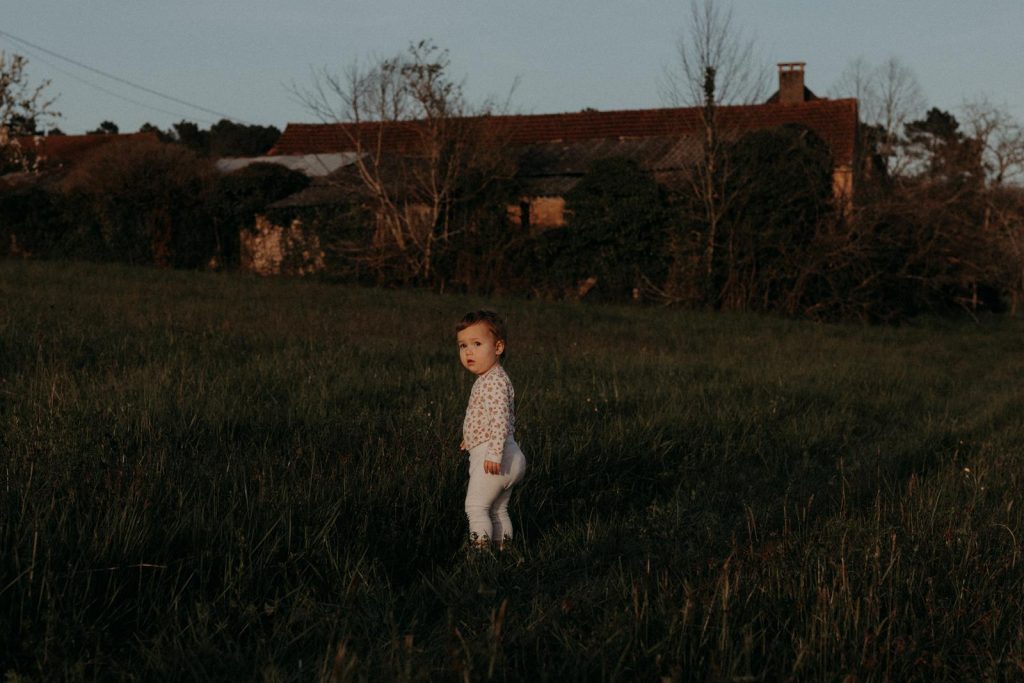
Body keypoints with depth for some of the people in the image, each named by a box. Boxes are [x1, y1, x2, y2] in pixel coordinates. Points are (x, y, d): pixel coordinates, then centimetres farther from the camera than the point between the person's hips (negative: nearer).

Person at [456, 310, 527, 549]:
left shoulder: (494, 381, -16)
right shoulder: (491, 379, 16)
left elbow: (500, 419, -26)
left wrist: (494, 453, -32)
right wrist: (473, 439, 32)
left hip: (490, 459, -11)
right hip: (510, 459, 11)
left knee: (476, 506, -7)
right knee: (498, 511, 16)